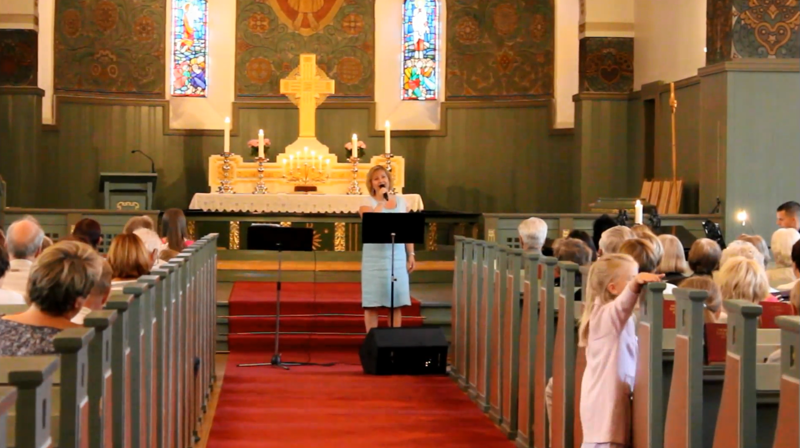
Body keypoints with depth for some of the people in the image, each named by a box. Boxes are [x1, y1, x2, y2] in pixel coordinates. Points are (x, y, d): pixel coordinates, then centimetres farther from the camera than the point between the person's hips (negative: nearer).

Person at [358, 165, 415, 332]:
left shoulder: (401, 201, 11)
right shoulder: (367, 202, 0)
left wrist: (411, 255, 6)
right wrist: (381, 201, -13)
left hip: (397, 256, 3)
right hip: (375, 257, -3)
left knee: (397, 300, 4)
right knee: (373, 301, -2)